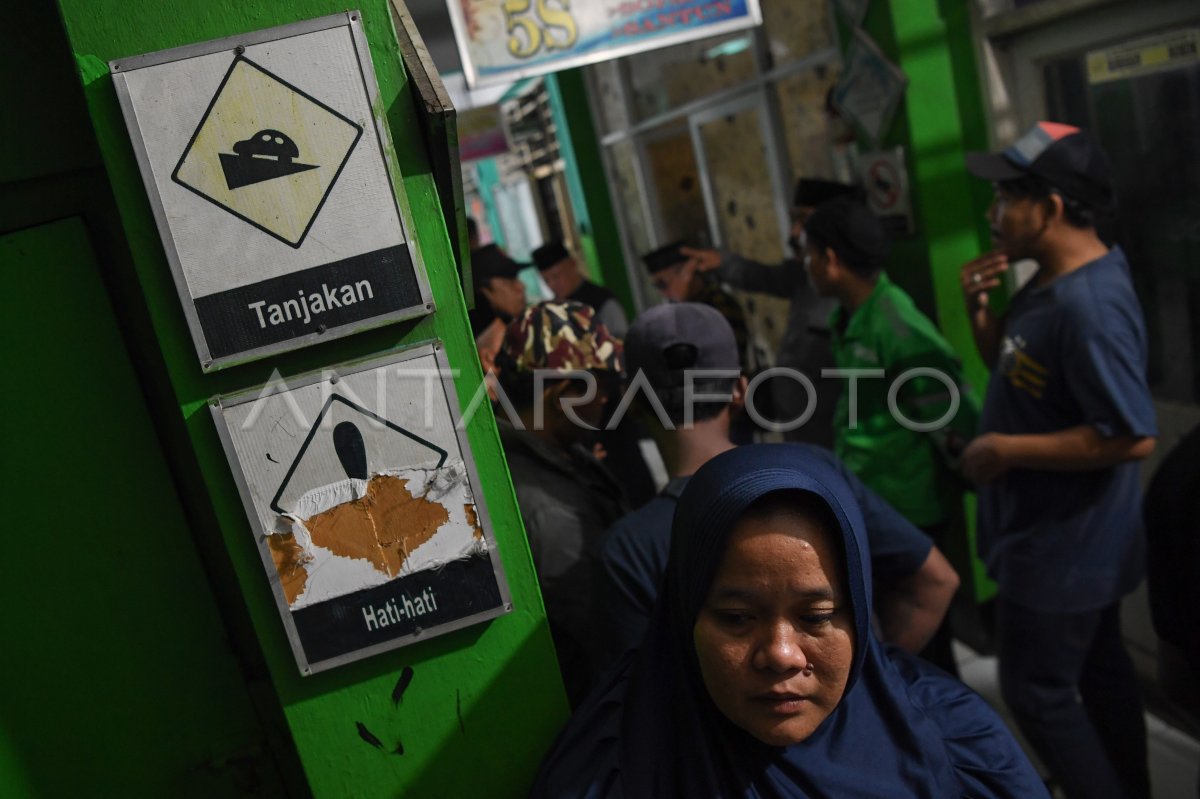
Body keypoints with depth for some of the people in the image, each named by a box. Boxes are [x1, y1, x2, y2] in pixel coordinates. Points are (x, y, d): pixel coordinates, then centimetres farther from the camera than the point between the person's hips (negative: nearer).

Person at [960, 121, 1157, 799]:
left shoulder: (1089, 302, -28)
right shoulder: (1050, 283, 3)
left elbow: (1133, 435, -30)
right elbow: (1016, 373, 15)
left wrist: (1006, 450, -25)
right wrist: (982, 310, -2)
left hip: (1062, 544, -10)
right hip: (1066, 537, 10)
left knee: (1038, 690, 6)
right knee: (1098, 670, 24)